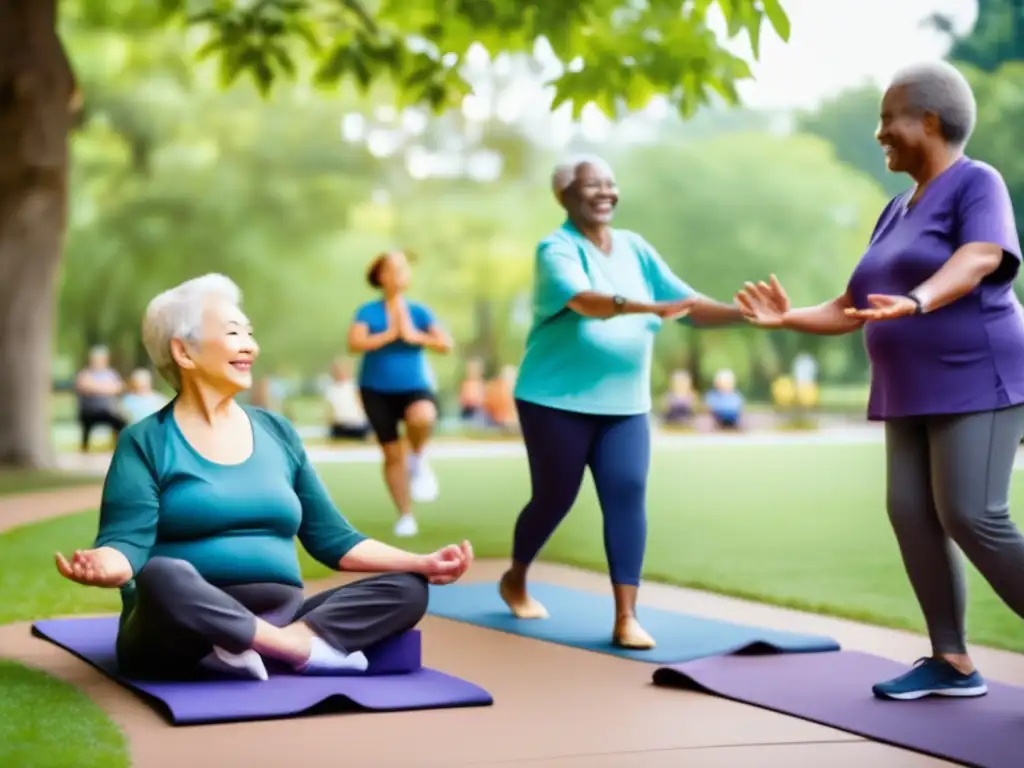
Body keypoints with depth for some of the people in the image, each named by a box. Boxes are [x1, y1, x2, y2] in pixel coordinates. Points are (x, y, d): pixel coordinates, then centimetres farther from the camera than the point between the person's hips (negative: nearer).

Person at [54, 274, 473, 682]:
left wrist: (422, 562, 4)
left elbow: (334, 539, 16)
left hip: (280, 622, 5)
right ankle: (308, 649, -23)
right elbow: (126, 543, -10)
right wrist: (102, 567, -35)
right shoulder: (146, 442, 2)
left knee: (407, 588, -12)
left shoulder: (277, 432, 16)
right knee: (163, 577, -37)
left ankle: (282, 645, -27)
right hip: (184, 634, -4)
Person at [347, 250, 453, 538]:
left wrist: (414, 336, -16)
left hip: (414, 387, 0)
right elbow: (354, 343, -20)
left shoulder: (419, 311, 0)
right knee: (393, 455, 4)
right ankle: (405, 515, 19)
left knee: (422, 416, -37)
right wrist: (390, 334, -17)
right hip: (377, 390, 0)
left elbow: (446, 345, -8)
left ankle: (418, 460, -7)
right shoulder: (368, 311, -4)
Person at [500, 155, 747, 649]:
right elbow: (584, 300, -32)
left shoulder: (636, 248, 7)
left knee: (627, 496, -8)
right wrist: (652, 308, -47)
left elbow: (692, 306, 1)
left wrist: (746, 313, -16)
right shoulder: (557, 248, -11)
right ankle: (515, 581, 34)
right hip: (557, 400, -4)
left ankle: (626, 618, -7)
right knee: (554, 499, 6)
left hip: (624, 404, 4)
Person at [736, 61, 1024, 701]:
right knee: (911, 513, -2)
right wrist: (788, 319, 2)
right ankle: (952, 661, 2)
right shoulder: (899, 211, 17)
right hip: (915, 395, 8)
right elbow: (852, 310, 16)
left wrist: (916, 301, -44)